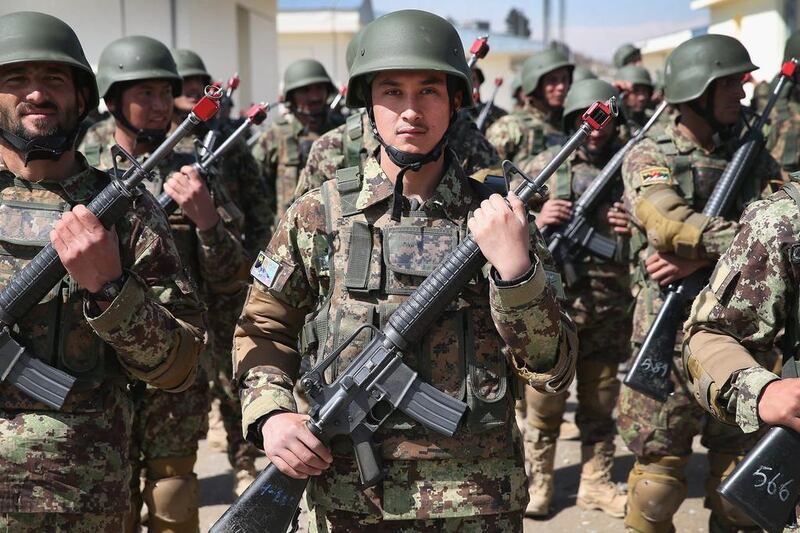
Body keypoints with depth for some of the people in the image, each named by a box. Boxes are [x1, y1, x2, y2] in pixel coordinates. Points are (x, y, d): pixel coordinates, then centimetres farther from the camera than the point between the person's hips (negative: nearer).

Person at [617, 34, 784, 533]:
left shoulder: (756, 158, 10)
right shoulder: (650, 157, -3)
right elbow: (669, 225, -21)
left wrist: (699, 256, -19)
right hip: (669, 341, -4)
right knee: (658, 480, 5)